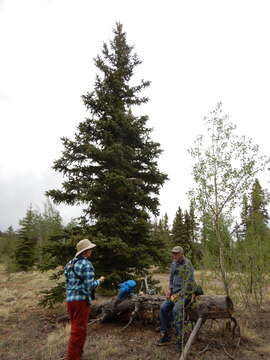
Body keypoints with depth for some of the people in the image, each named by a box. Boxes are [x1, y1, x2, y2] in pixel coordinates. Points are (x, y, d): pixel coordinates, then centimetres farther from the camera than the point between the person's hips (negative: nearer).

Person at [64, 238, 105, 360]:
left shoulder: (69, 264, 9)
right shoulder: (86, 264, -15)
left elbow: (68, 283, 14)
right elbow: (89, 286, -18)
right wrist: (99, 281, -1)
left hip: (70, 299, 9)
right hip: (81, 300, -8)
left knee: (75, 328, 21)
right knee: (79, 331, 2)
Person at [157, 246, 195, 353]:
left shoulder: (187, 265, -16)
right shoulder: (174, 263, 9)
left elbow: (189, 284, -20)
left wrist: (179, 295, -19)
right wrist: (170, 290, 5)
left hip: (185, 293, -7)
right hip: (175, 292, 7)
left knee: (176, 309, -29)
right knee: (163, 307, -10)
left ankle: (180, 339, -17)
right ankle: (166, 336, 3)